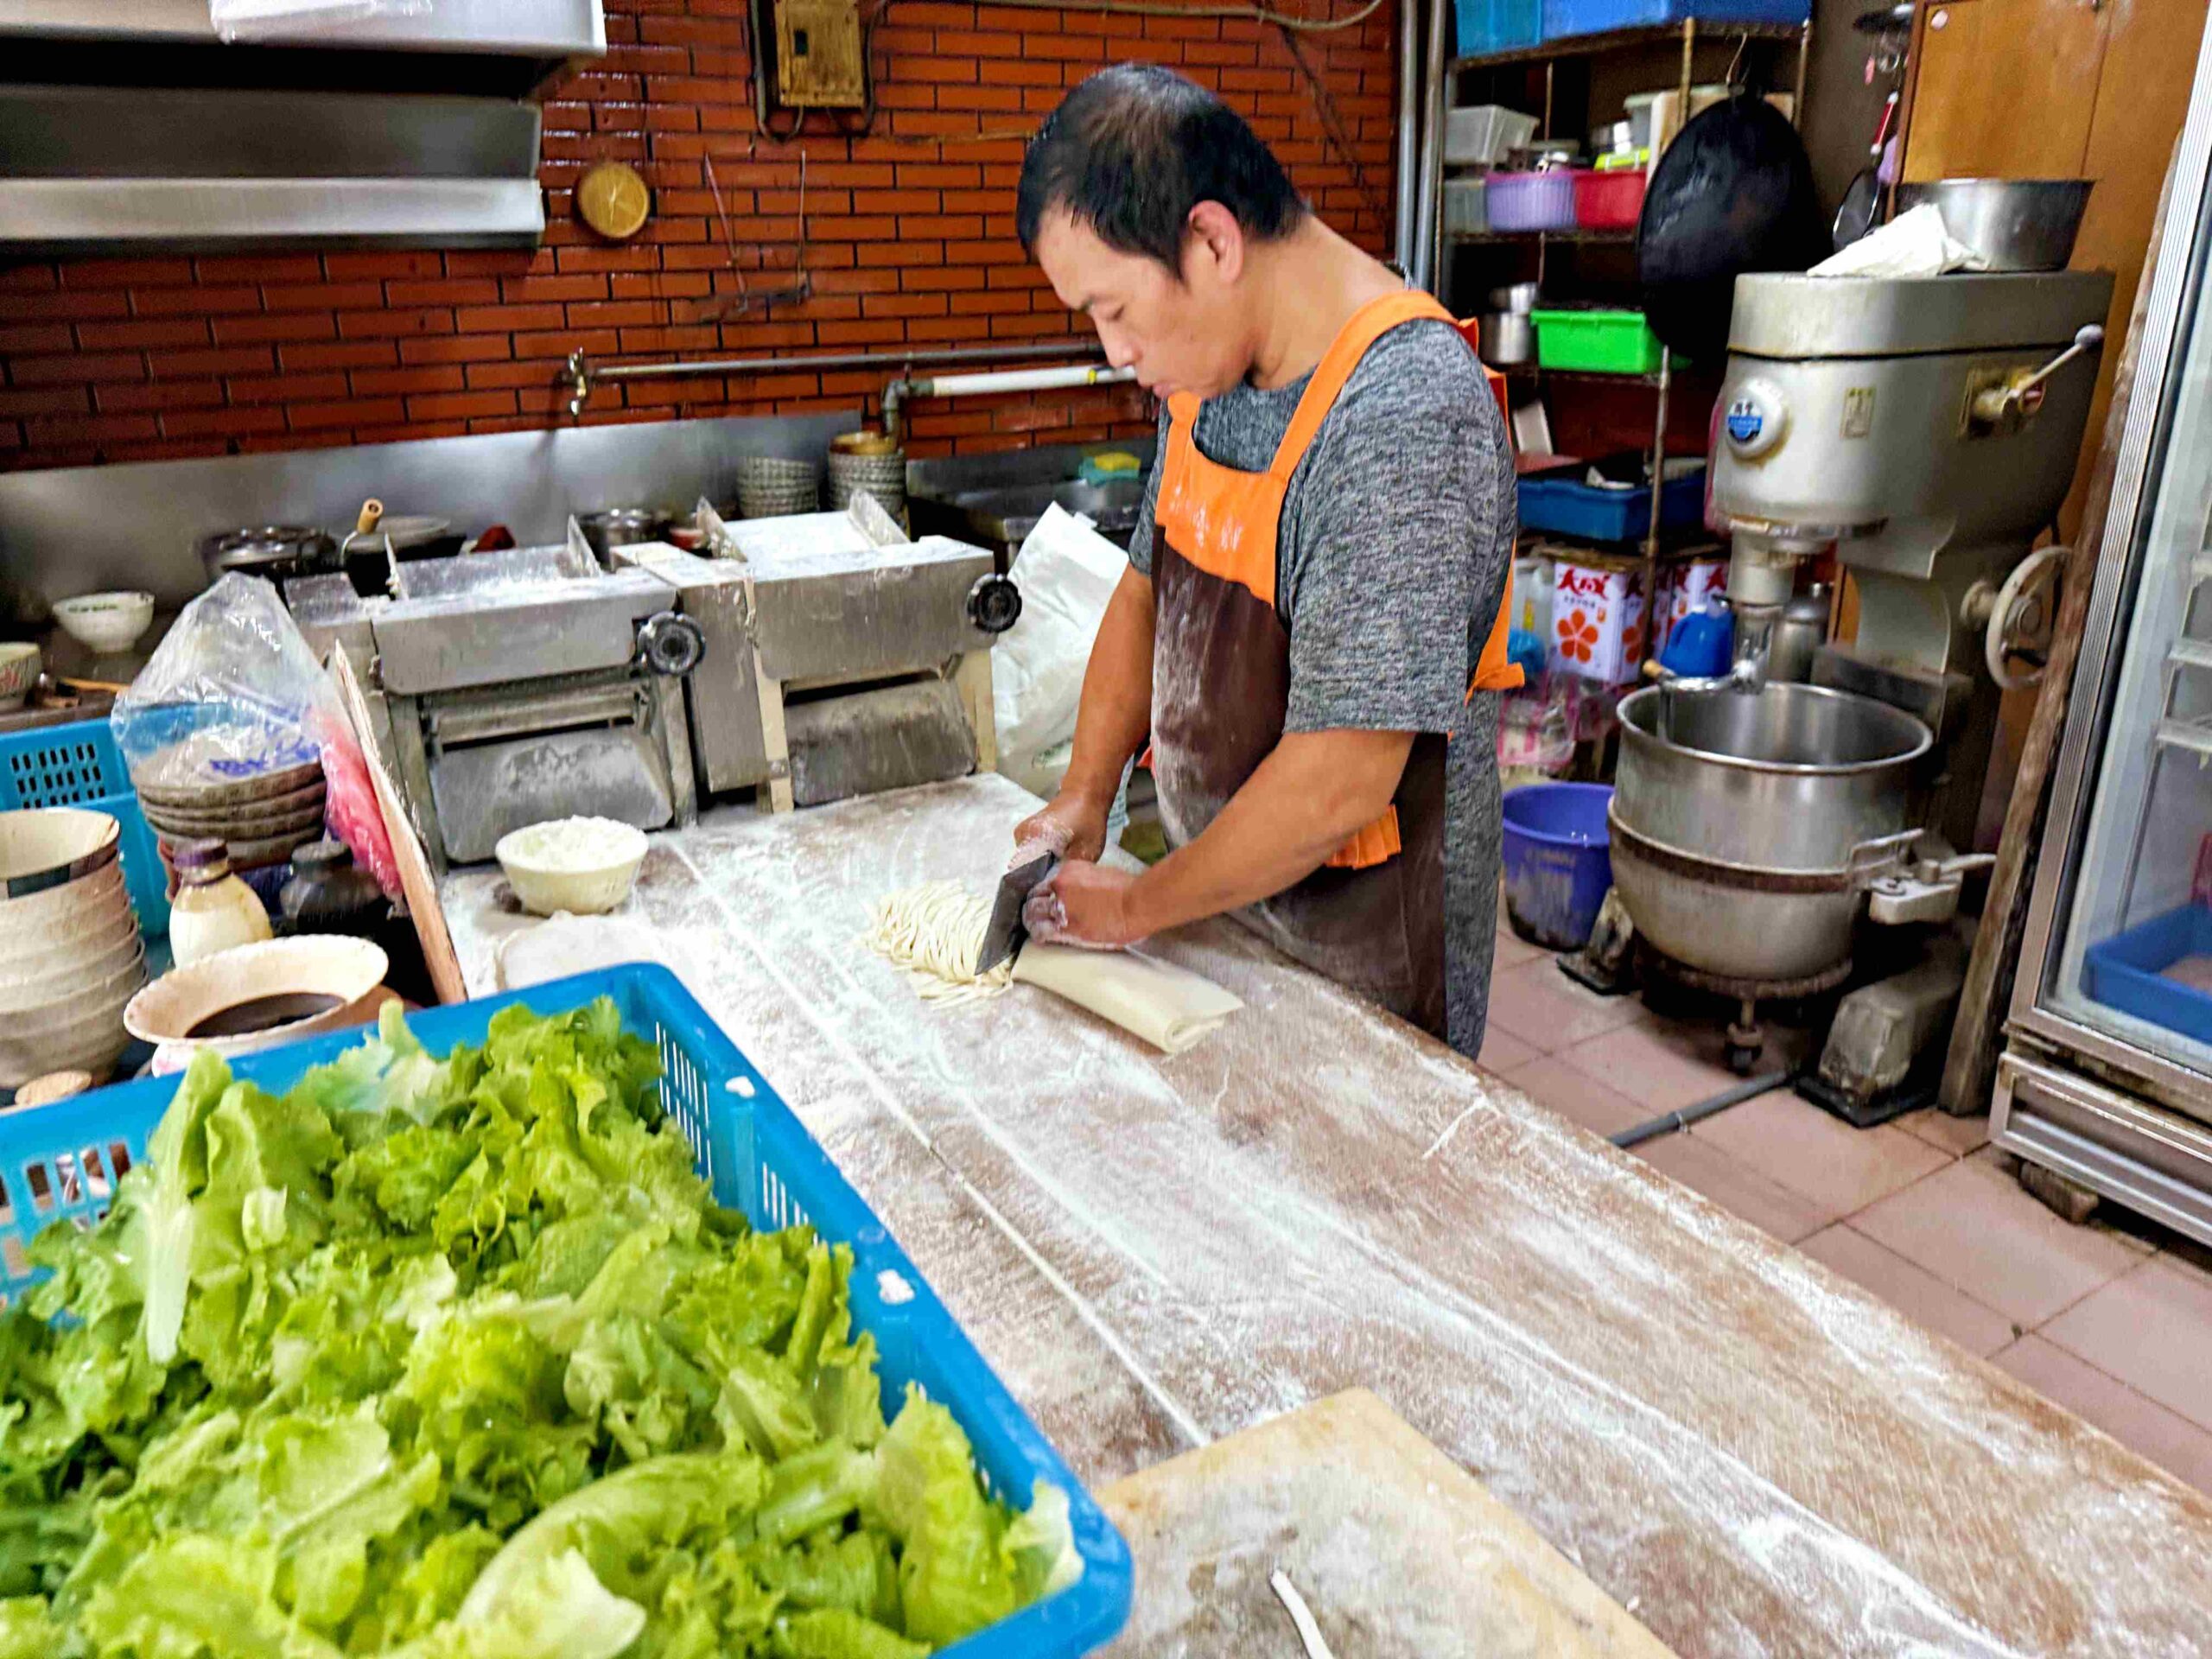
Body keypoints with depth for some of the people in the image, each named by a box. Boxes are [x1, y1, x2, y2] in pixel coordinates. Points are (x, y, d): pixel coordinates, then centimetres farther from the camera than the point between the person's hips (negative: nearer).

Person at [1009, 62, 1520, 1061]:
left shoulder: (1401, 417, -28)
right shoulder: (1211, 368, 0)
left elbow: (1340, 783, -29)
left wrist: (1138, 905, -16)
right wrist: (1084, 796, 1)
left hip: (1365, 956, -7)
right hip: (1220, 888, 8)